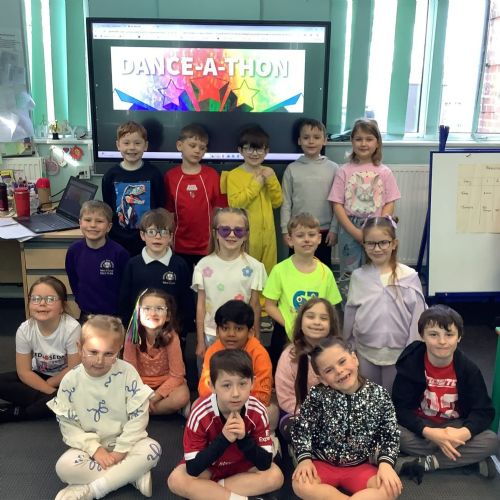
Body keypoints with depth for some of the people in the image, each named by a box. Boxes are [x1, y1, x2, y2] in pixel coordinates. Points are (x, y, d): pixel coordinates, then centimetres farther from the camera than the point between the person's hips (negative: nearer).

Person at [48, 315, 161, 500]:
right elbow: (68, 424, -9)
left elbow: (138, 416, -13)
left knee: (153, 449, -29)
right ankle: (134, 475, -20)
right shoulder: (70, 381, -12)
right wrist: (95, 449, -18)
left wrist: (121, 450, -15)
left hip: (124, 442, -1)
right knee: (64, 467, -28)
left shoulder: (127, 373, -16)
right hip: (90, 445, 1)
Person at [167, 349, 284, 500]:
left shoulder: (257, 412, -23)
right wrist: (223, 439, -39)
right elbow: (192, 469, -29)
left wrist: (244, 438, -38)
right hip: (207, 466, -1)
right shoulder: (201, 414, -29)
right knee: (176, 480, -27)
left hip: (243, 465, 2)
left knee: (275, 476, -22)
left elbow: (265, 464, -22)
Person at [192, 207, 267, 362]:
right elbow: (201, 305, 1)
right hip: (211, 335, 1)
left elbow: (255, 305, 0)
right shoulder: (204, 265, -4)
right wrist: (200, 341, 2)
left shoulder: (253, 267, -6)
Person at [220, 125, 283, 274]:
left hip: (266, 232, 5)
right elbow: (235, 204, -17)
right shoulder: (234, 175, -7)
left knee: (267, 272, 13)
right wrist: (256, 184, -16)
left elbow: (277, 202, 6)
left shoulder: (268, 173, 9)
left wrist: (271, 180, -7)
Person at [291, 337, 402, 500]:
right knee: (301, 485, -29)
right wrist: (305, 459, -16)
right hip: (322, 463, 0)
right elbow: (301, 429, -4)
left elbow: (390, 434, -3)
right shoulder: (317, 396, -11)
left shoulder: (378, 395, -8)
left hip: (360, 466, 1)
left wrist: (385, 463, -17)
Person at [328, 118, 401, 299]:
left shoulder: (384, 172, 3)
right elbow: (337, 205, -3)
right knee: (348, 277, 8)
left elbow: (389, 204, 1)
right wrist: (355, 232, -12)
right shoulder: (344, 171, 1)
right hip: (349, 232, 0)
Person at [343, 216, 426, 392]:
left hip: (398, 352, -2)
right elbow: (350, 313, 4)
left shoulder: (409, 277, -12)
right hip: (366, 351, 2)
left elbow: (417, 315, -7)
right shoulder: (358, 276, -4)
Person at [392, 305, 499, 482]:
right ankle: (471, 458, -21)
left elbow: (484, 411, -11)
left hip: (456, 427, 2)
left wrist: (463, 433, -32)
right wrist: (429, 432, -33)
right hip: (421, 426, -1)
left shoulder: (468, 369, -11)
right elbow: (401, 408, -17)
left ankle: (424, 463, -23)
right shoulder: (410, 364, -16)